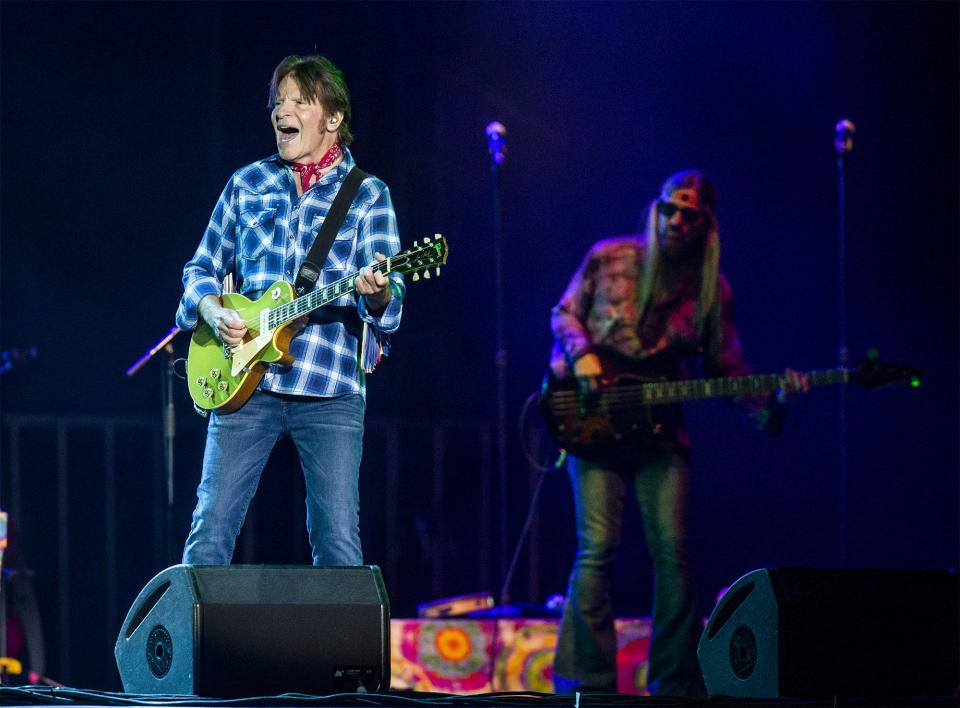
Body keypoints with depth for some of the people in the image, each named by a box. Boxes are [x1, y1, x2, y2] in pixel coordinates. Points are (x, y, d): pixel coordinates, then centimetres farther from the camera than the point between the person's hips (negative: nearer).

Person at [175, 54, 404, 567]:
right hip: (246, 384, 2)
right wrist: (212, 310, -3)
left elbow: (388, 298, -3)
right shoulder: (247, 184, 13)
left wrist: (377, 293, -27)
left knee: (338, 539, -4)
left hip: (330, 390, -2)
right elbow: (202, 269, 19)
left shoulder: (368, 196, 5)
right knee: (211, 529, -1)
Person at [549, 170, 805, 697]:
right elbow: (564, 314, 11)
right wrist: (581, 354, -10)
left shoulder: (711, 289, 6)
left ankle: (675, 683, 4)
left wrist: (769, 404, -10)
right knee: (597, 546, -13)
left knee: (672, 552, -6)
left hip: (659, 424, 2)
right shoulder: (610, 257, 2)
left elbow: (725, 368, 7)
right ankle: (587, 680, -9)